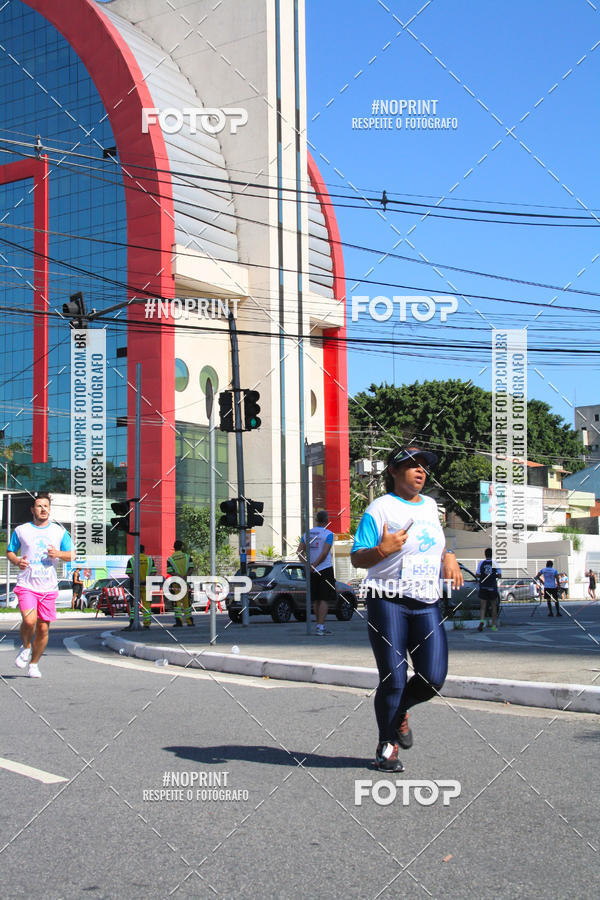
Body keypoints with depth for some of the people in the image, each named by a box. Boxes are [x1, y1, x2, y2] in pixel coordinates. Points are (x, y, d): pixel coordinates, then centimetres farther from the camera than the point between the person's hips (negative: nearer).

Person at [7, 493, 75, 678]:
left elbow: (71, 555, 10)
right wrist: (17, 561, -7)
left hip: (49, 588, 2)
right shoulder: (21, 530, 5)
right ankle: (25, 647, 8)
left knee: (43, 628, 2)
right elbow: (10, 552, 15)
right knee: (29, 621, -23)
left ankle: (34, 664, 22)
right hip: (26, 585, -2)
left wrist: (58, 554, -11)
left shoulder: (59, 531, 8)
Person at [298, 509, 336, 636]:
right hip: (325, 569, -5)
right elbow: (324, 553, -18)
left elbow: (300, 551, 1)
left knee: (316, 600, 13)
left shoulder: (307, 534, 8)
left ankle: (319, 625, 20)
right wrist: (314, 565, -12)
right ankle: (320, 626, -12)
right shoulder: (328, 534, -8)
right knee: (324, 599, -4)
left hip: (312, 572, 5)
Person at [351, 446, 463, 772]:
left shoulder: (430, 506, 16)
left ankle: (399, 710, 28)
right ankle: (386, 745, 17)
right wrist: (382, 550, -25)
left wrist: (448, 558, 10)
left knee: (434, 678, -4)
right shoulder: (380, 509, -4)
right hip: (389, 602, -5)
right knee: (393, 680, -4)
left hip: (427, 604, 5)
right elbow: (357, 558, -6)